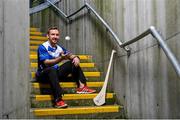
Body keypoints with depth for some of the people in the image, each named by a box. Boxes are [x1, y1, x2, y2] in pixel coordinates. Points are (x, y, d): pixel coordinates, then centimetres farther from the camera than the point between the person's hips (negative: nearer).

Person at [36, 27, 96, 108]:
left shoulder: (59, 48, 9)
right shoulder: (42, 47, -10)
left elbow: (71, 55, 10)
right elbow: (46, 63, -22)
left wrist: (76, 58, -16)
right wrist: (61, 58, -36)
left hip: (56, 73, 7)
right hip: (43, 74, -7)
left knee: (74, 62, 1)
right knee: (52, 70, -40)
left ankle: (81, 86, -12)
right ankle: (58, 100, -49)